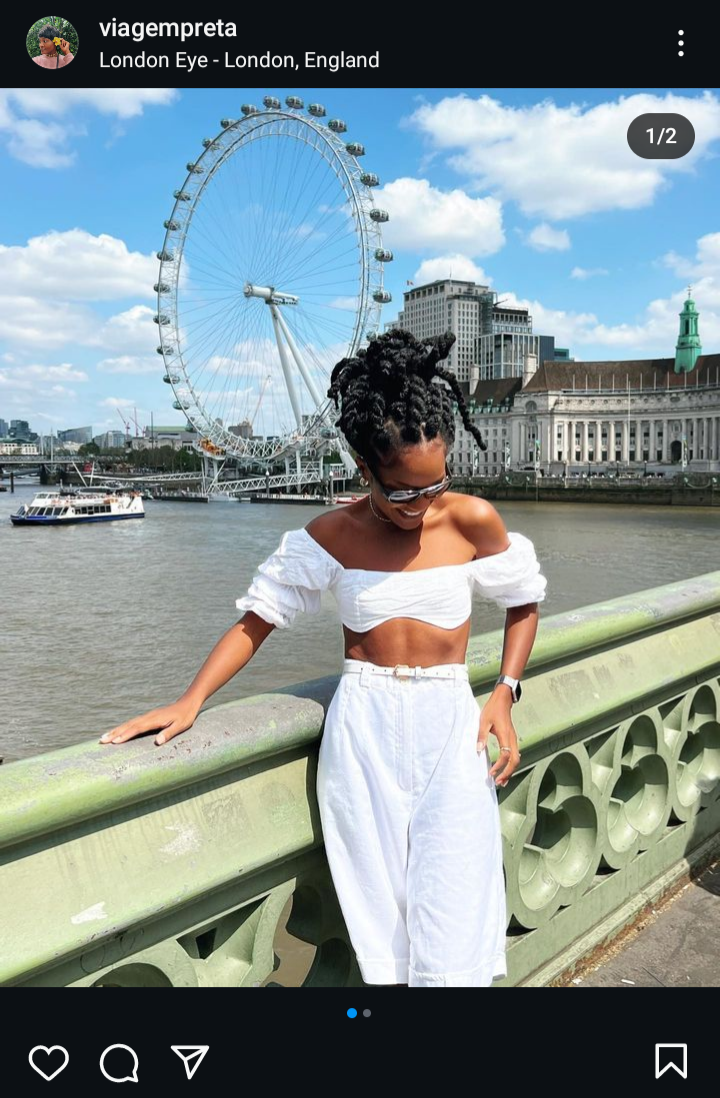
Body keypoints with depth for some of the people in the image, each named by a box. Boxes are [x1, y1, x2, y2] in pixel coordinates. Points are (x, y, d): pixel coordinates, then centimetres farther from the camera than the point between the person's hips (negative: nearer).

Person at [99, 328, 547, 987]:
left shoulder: (472, 520, -3)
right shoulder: (333, 535, -2)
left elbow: (523, 602, 11)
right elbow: (258, 618, 2)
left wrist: (505, 694, 1)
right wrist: (189, 702, -6)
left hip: (449, 719, 0)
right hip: (362, 723, 0)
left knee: (453, 907, -3)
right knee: (378, 904, 6)